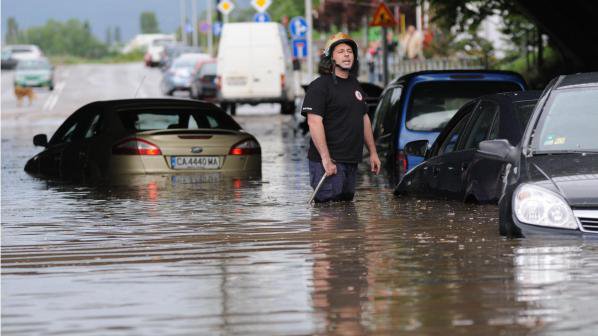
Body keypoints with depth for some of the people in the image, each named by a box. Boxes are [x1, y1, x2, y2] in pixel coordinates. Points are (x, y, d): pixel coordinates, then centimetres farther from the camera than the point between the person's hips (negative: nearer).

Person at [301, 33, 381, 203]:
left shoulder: (354, 85, 18)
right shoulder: (320, 86, -9)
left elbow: (364, 119, 25)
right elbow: (314, 122, -18)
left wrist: (373, 152, 20)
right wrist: (326, 159, -24)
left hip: (351, 162, 8)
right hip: (328, 162, -8)